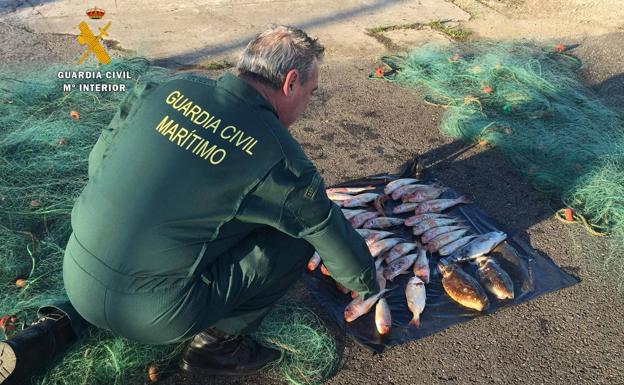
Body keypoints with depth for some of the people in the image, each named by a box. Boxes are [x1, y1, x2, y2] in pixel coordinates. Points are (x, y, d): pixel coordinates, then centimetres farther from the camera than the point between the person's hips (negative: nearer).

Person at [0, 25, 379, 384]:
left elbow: (98, 161, 10)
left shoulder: (167, 89, 0)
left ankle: (59, 329, 24)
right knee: (299, 236, 0)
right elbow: (334, 234, 1)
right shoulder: (279, 156, -12)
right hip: (153, 312, -5)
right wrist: (369, 284, 21)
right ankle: (218, 341, 12)